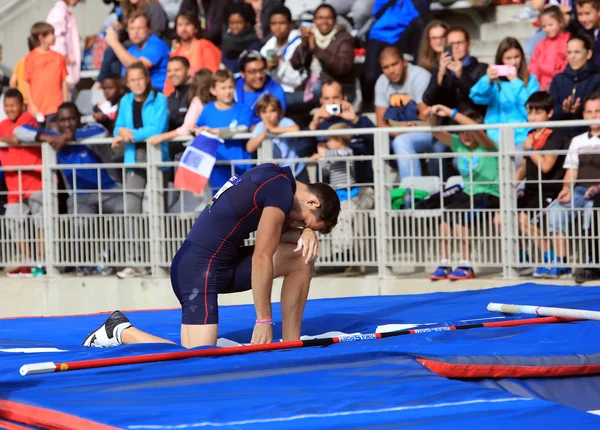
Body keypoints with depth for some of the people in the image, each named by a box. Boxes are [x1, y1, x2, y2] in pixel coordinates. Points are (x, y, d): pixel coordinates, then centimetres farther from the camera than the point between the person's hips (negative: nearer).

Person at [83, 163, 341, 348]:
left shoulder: (277, 178, 11)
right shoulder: (282, 190, -16)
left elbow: (275, 233, 17)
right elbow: (261, 257, -17)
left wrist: (306, 232, -4)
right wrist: (264, 320, -14)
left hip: (223, 264, 10)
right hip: (199, 269, -10)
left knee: (303, 257, 5)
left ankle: (291, 345, 9)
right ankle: (123, 332, 1)